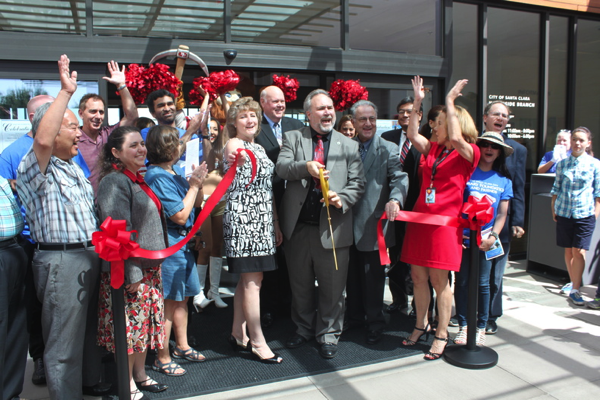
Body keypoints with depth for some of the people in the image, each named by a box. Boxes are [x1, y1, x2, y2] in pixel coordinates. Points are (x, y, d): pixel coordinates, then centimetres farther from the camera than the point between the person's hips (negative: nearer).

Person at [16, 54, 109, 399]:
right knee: (64, 342, 1)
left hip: (91, 256, 9)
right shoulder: (37, 169, -11)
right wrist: (66, 92, -30)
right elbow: (42, 140, -33)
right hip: (61, 261, -9)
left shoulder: (74, 168, 18)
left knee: (90, 329, 23)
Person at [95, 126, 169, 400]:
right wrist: (132, 273, -21)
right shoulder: (114, 182, -15)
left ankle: (140, 374, 30)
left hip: (150, 267, 9)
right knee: (130, 325, 2)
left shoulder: (137, 180, 13)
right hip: (130, 271, -9)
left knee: (145, 322, 15)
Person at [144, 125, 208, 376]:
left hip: (182, 241, 9)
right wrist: (194, 185, -14)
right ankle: (163, 359, 16)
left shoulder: (175, 172, 7)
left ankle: (182, 347, 35)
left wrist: (197, 183, -5)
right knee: (168, 301, 1)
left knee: (182, 297, 19)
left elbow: (196, 204, 12)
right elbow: (180, 215, -20)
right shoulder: (158, 177, -18)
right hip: (168, 243, -9)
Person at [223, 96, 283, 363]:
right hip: (242, 218, -8)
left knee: (247, 279, 12)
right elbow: (233, 155, -35)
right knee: (252, 279, -6)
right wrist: (233, 157, -59)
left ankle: (238, 334, 24)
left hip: (262, 220, 8)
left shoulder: (259, 148, 18)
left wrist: (275, 222, 17)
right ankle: (257, 342, 3)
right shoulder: (234, 144, -7)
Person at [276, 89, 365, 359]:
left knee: (332, 287, 6)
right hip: (298, 226, 1)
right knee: (300, 284, 16)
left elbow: (358, 183, 3)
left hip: (332, 228, -1)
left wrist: (342, 198, -17)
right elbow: (281, 167, -7)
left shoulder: (349, 145, 8)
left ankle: (328, 335, 26)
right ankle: (303, 329, 36)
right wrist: (305, 167, -25)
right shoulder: (293, 138, 8)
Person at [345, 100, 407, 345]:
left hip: (373, 223, -4)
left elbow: (399, 177, -16)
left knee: (373, 276, 5)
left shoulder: (388, 149, -2)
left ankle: (374, 324, 21)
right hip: (348, 223, 4)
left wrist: (395, 199, -34)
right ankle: (354, 316, 34)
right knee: (352, 274, 15)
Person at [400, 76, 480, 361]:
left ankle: (442, 334, 14)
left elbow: (456, 138, -23)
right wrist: (417, 102, 5)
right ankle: (421, 325, 26)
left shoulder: (469, 152, -4)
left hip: (445, 220, -6)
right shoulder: (433, 148, 14)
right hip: (420, 216, 6)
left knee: (439, 280, 0)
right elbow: (412, 135, 7)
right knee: (418, 276, 10)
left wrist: (450, 102, -16)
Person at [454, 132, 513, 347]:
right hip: (462, 236, -1)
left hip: (486, 238, 1)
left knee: (482, 283, 4)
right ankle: (463, 325, 17)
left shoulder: (504, 180, 7)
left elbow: (502, 213, 6)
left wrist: (493, 236, -8)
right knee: (462, 281, 4)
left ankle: (481, 327, 18)